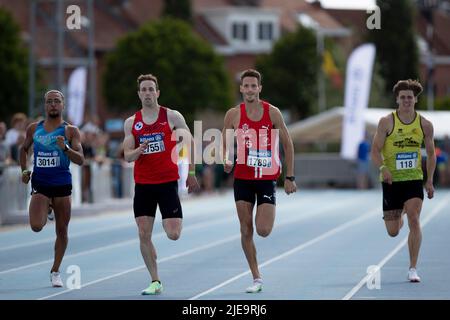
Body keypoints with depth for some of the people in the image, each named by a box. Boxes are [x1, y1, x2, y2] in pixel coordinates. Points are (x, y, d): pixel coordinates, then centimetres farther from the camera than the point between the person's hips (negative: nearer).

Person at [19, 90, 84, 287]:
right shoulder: (34, 129, 6)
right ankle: (46, 210, 18)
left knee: (62, 231, 4)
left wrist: (65, 148, -25)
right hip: (40, 184, 1)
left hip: (62, 184, -1)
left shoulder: (70, 131, -2)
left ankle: (55, 272, 20)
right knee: (36, 226, -18)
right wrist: (24, 170, 10)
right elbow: (24, 149, 23)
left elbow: (80, 160, -9)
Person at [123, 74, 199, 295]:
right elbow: (127, 156, 3)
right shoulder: (131, 123, 6)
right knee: (143, 235, -3)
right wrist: (138, 151, -19)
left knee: (173, 235, -10)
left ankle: (175, 218, 28)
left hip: (168, 182, -3)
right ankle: (155, 282, 7)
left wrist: (191, 173, 5)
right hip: (143, 184, 3)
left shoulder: (172, 117, -1)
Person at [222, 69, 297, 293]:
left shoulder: (272, 113, -5)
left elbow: (287, 144, 2)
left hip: (267, 178, -2)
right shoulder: (233, 114, -2)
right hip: (243, 179, 2)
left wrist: (289, 177, 0)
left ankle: (268, 215, 27)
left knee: (263, 231, -11)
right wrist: (226, 161, -12)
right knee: (246, 230, 0)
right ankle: (256, 278, 11)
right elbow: (224, 144, 9)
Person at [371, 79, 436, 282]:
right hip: (391, 181, 0)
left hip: (414, 180, 0)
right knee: (393, 232, 6)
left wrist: (429, 181, 4)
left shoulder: (425, 125, 1)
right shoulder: (387, 122, -6)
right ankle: (399, 214, 46)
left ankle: (413, 269, -10)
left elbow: (430, 153, 12)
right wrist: (383, 168, -26)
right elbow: (375, 151, -6)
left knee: (414, 220, -18)